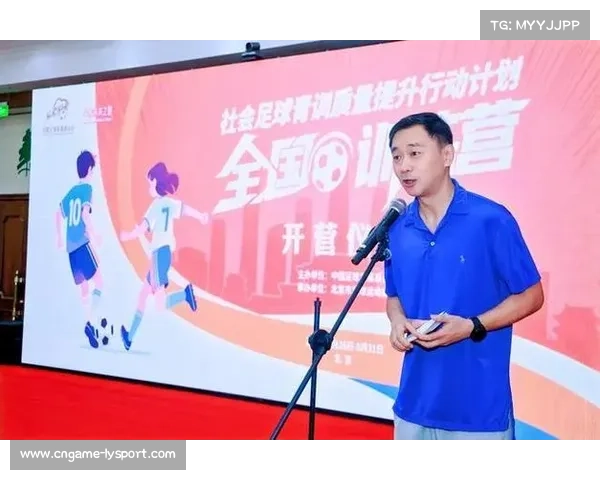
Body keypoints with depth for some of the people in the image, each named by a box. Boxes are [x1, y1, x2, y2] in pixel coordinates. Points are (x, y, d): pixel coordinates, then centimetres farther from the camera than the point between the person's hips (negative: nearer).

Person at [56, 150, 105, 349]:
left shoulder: (71, 191, 16)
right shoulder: (87, 187, -5)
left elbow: (59, 213, 21)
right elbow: (85, 213, -19)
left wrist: (59, 238, 30)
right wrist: (94, 234, -18)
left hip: (70, 246, 8)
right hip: (82, 243, -8)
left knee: (83, 288, 12)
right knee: (98, 281, -10)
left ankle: (90, 324, 17)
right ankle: (90, 323, -23)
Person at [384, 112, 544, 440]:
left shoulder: (491, 219, -11)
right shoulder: (397, 230, 4)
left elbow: (531, 296, -5)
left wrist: (472, 326, -19)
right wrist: (398, 322, -6)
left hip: (480, 404, -5)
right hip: (415, 402, 5)